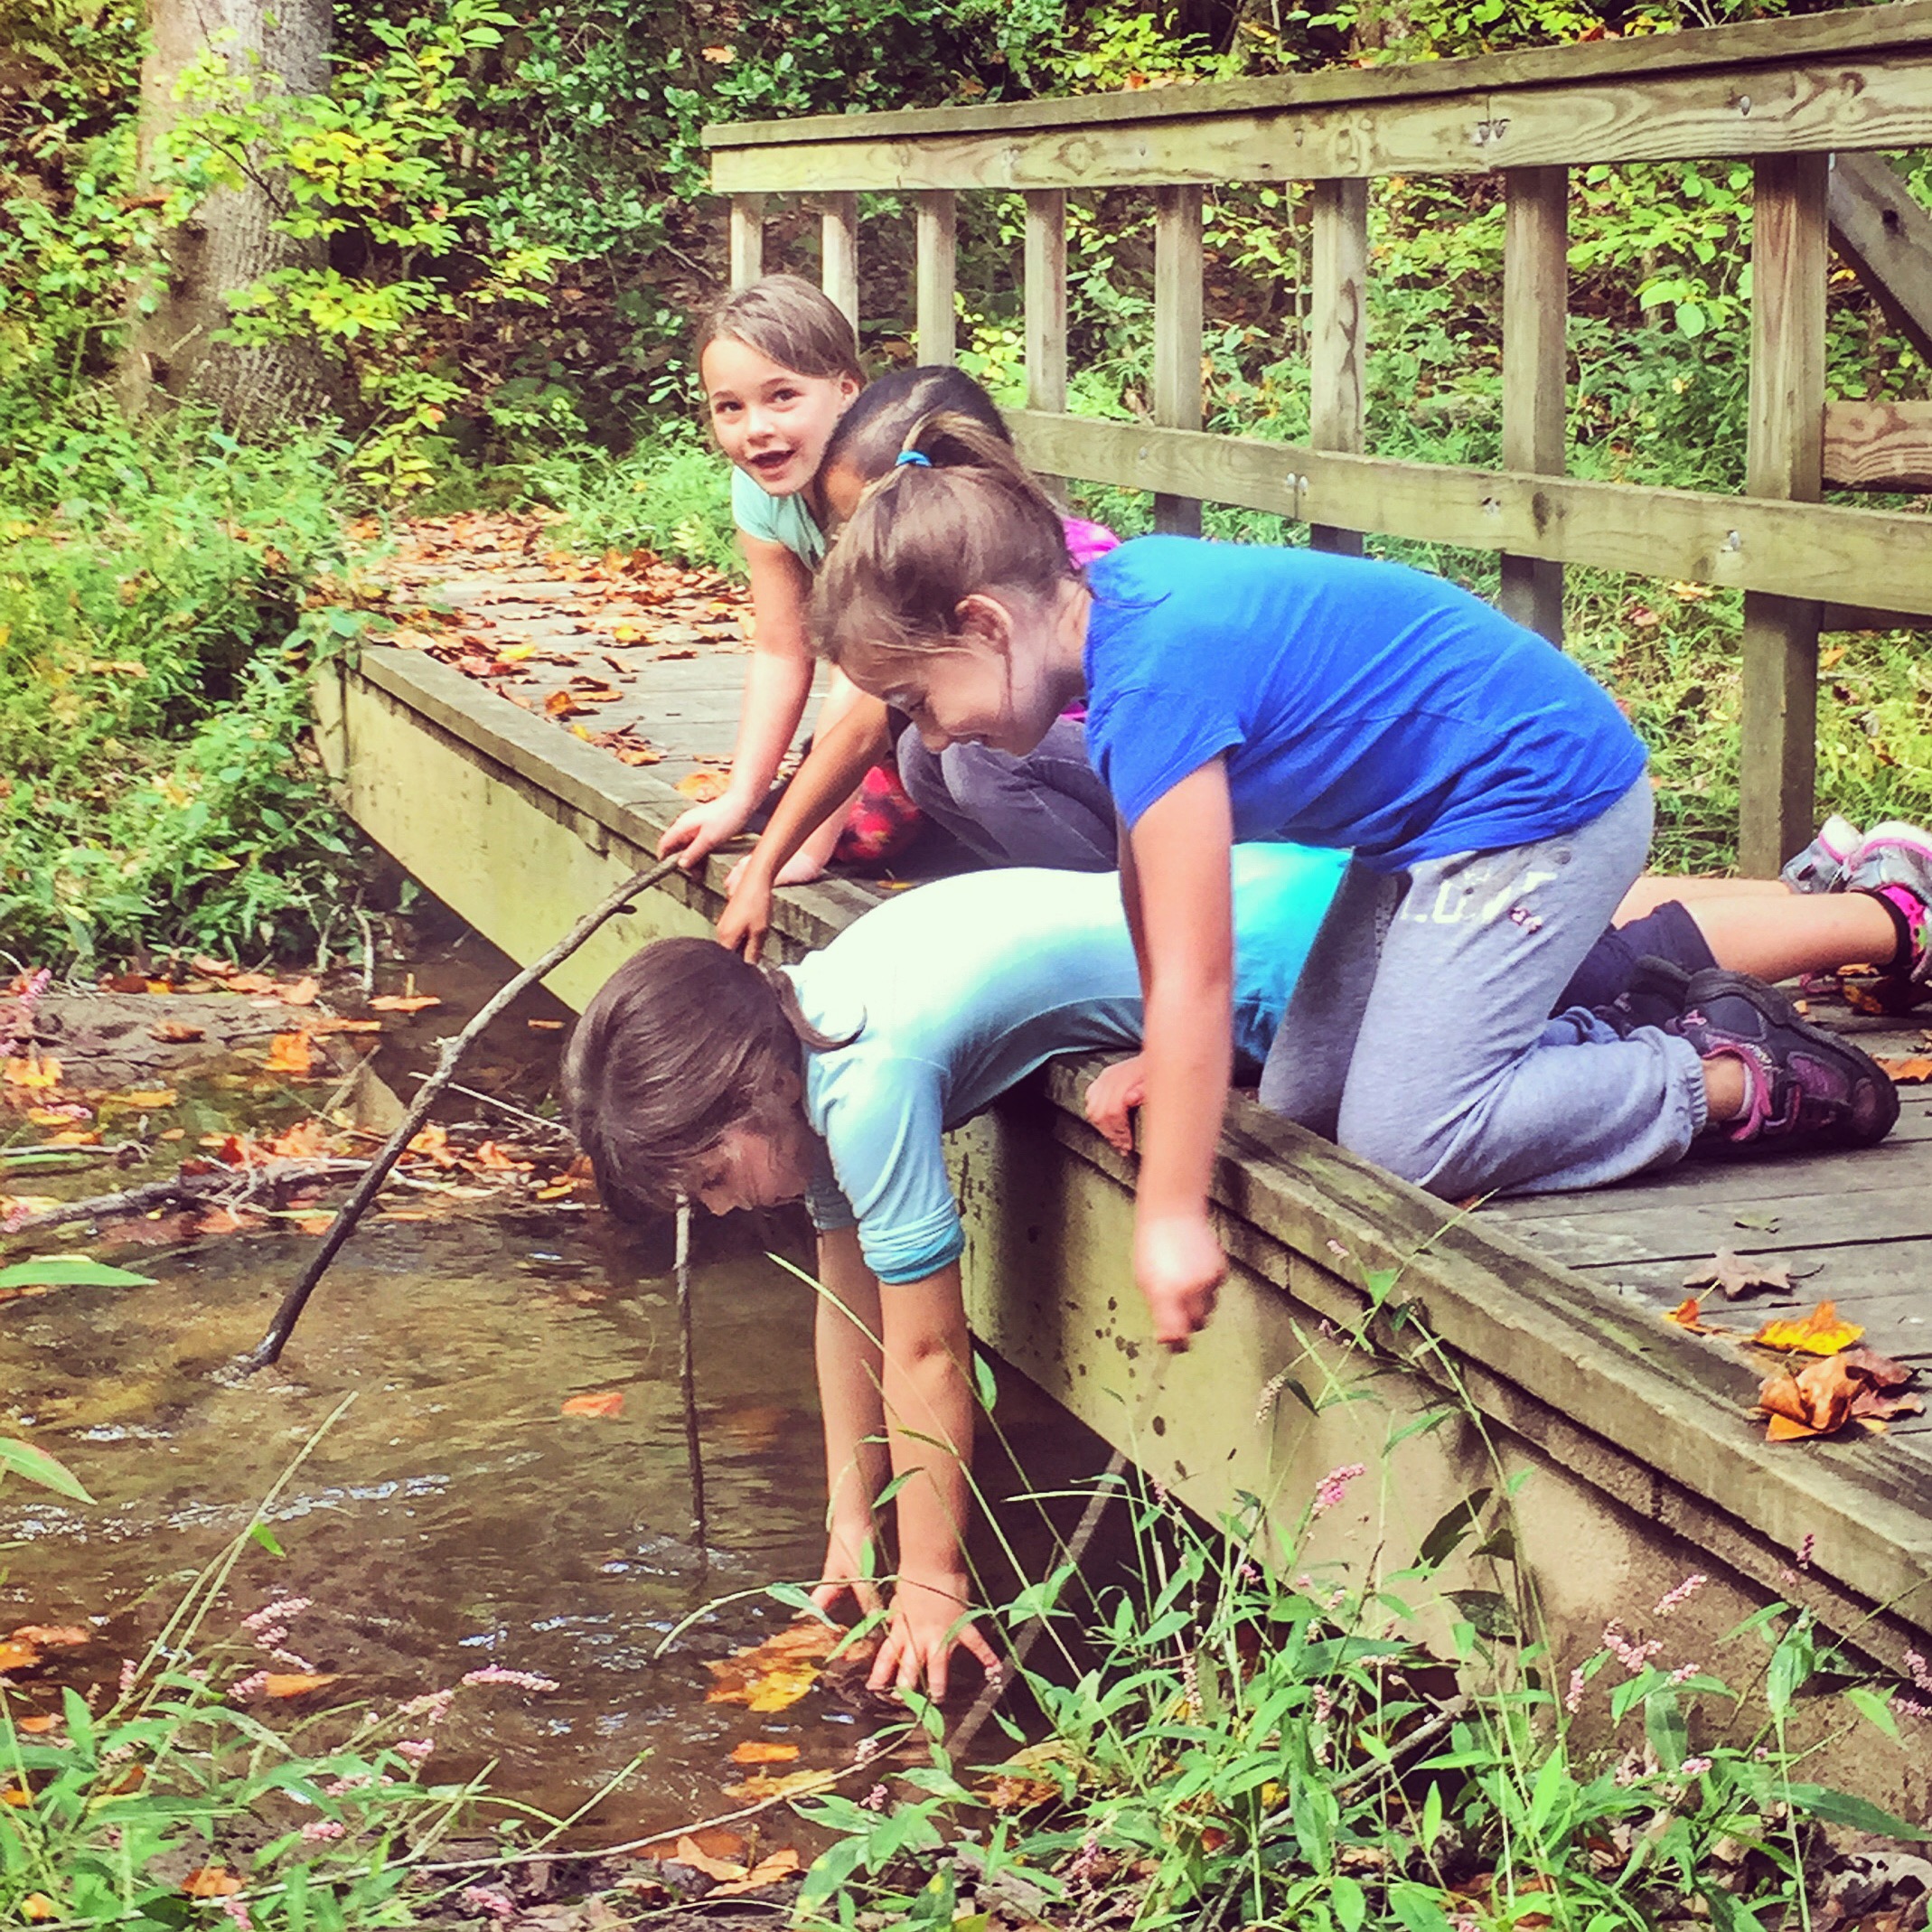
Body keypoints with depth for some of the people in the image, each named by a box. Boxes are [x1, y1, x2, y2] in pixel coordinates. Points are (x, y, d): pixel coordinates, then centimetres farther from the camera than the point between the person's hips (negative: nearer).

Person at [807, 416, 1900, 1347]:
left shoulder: (1156, 674, -29)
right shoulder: (1112, 592, -1)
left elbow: (1195, 976, -29)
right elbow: (1149, 872, 8)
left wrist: (1172, 1218, -25)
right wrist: (1165, 1062, 7)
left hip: (1543, 796, -10)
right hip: (1435, 815, 10)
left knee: (1405, 1140, -14)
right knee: (1304, 1100, 8)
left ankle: (1739, 1079, -1)